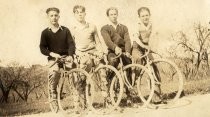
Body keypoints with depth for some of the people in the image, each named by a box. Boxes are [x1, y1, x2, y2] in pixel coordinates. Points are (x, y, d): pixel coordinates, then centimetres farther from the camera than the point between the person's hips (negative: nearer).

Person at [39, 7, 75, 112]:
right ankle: (53, 98, -20)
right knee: (53, 72, -32)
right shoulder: (45, 32, 7)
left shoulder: (65, 30, 8)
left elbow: (71, 44, 1)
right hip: (53, 58, -1)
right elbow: (42, 48, 1)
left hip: (66, 57, 1)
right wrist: (52, 54, -17)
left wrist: (70, 55, -18)